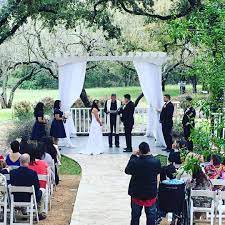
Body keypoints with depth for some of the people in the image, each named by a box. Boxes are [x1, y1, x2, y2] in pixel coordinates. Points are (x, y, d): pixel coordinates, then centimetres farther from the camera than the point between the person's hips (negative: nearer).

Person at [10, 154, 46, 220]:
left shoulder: (12, 172, -14)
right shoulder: (33, 173, -21)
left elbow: (12, 185, 0)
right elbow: (37, 187, -11)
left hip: (16, 198, 3)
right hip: (29, 198, -3)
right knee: (42, 191, 27)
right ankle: (40, 214, 32)